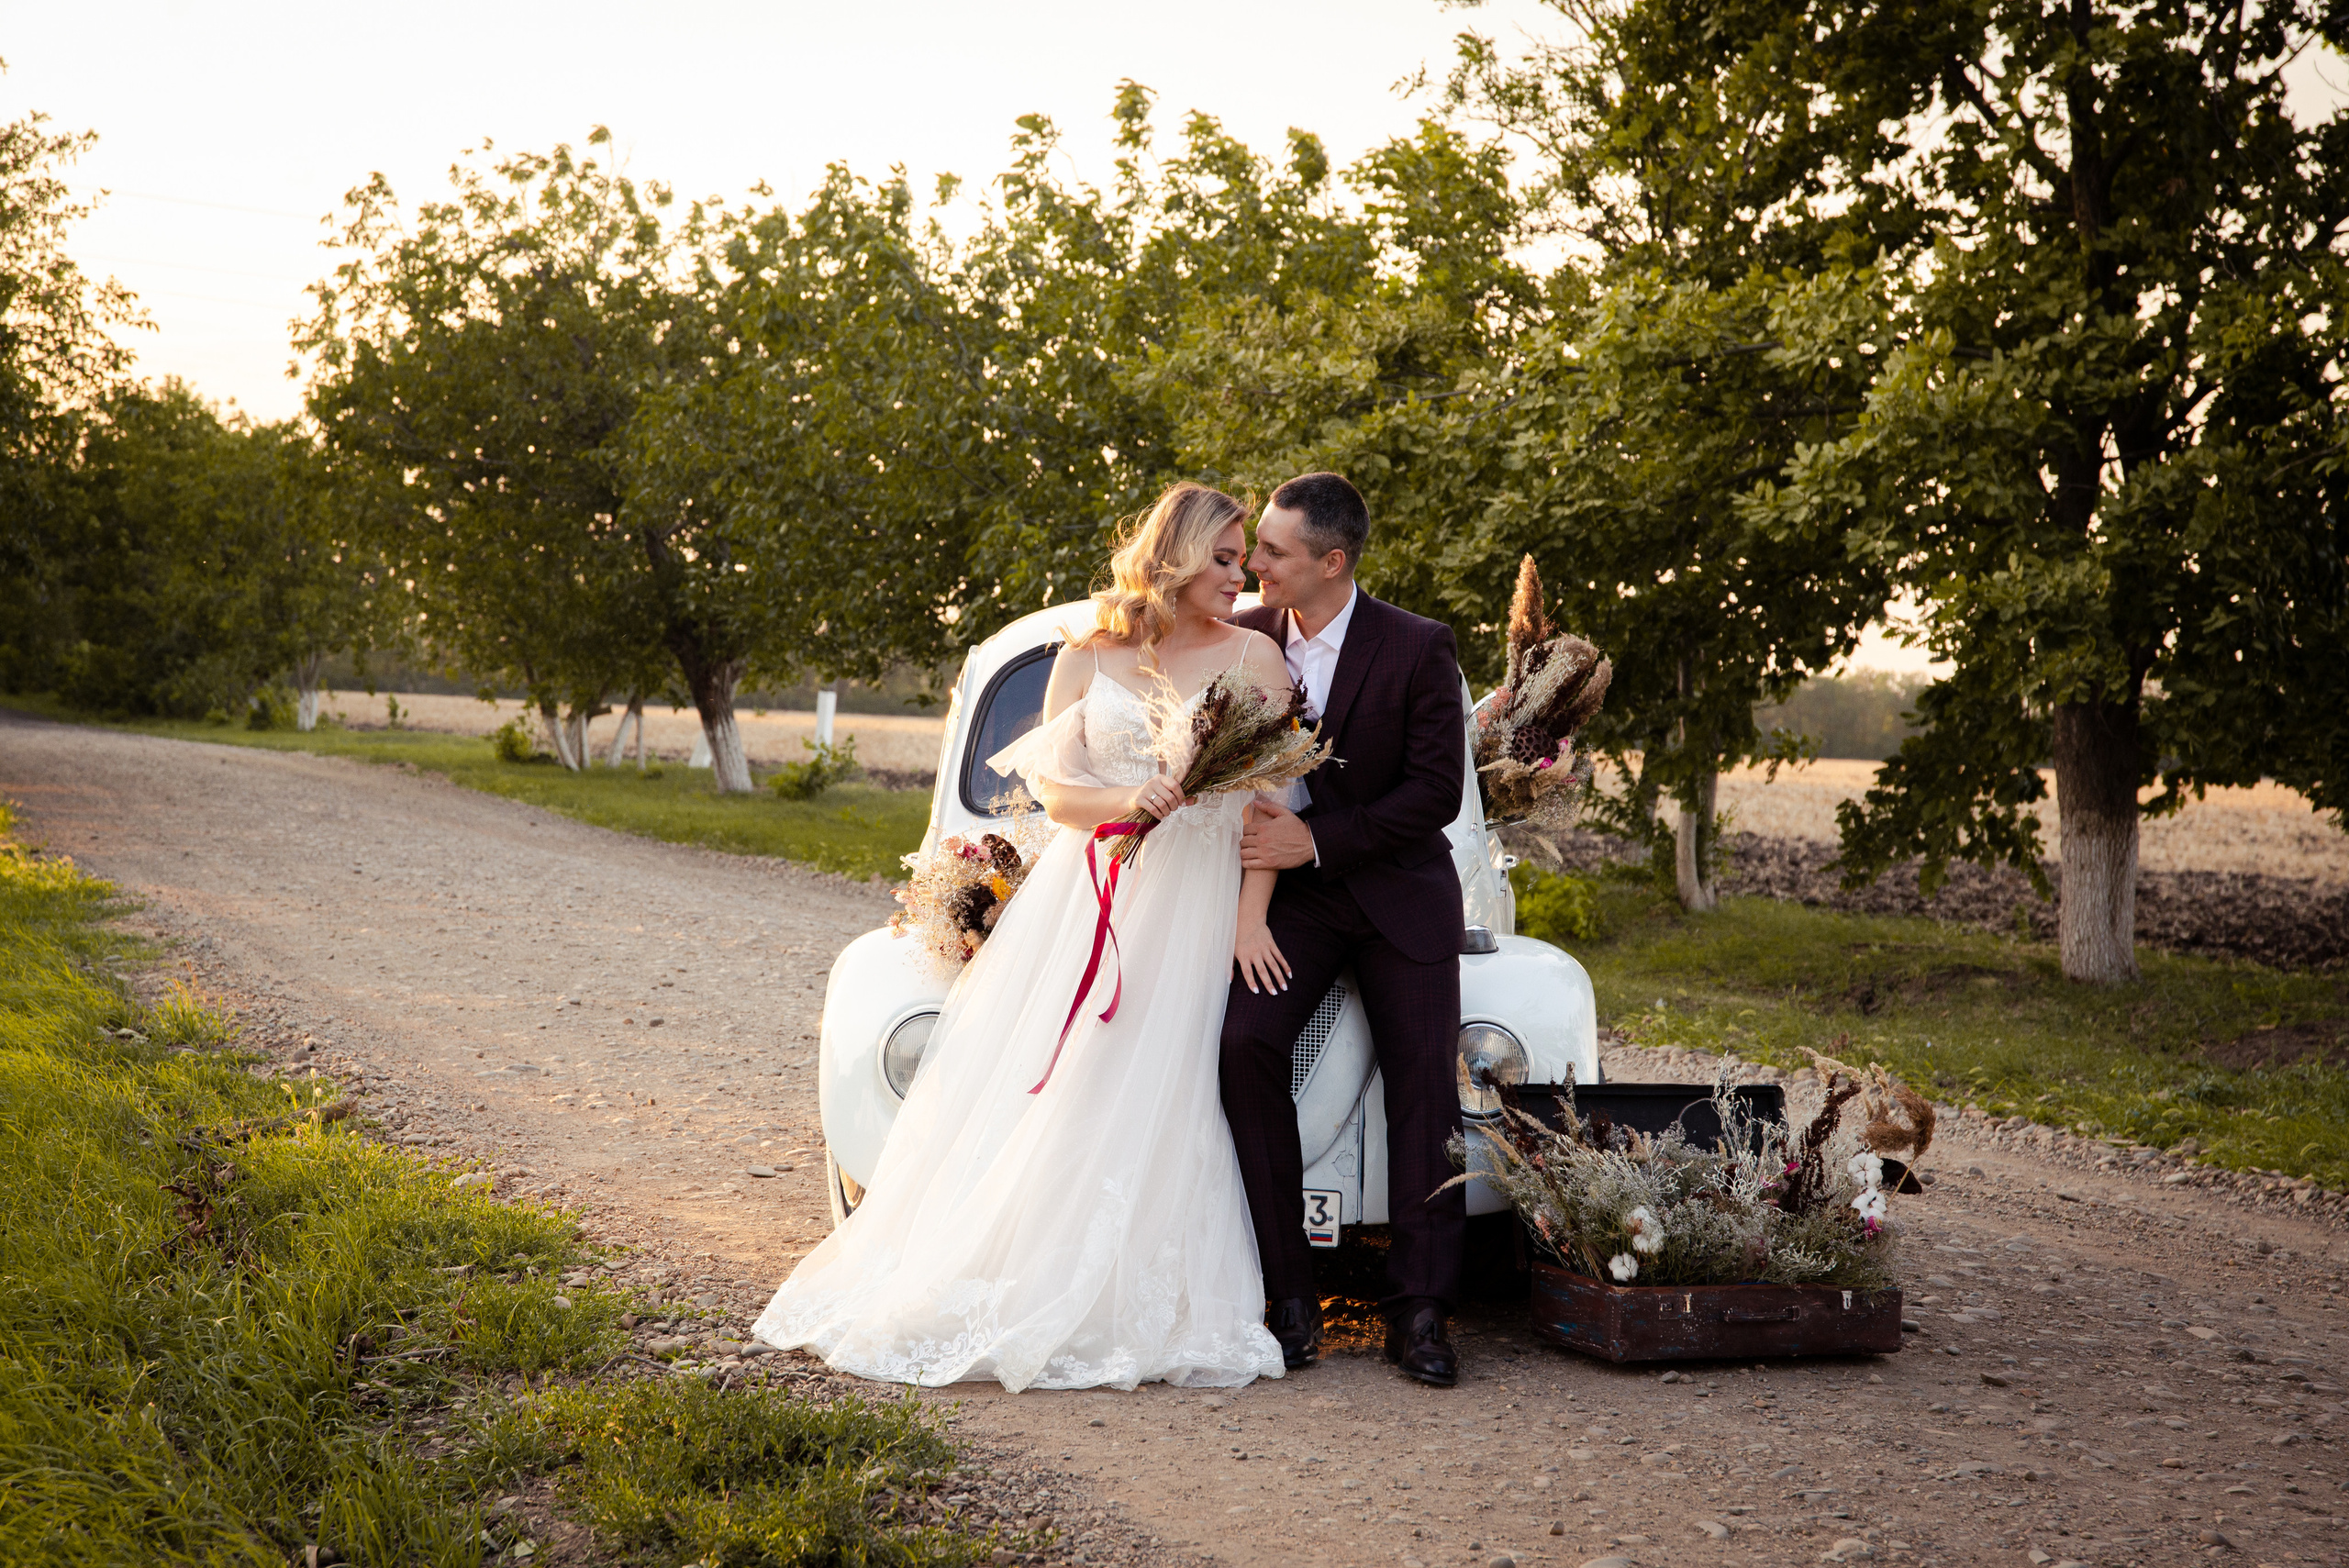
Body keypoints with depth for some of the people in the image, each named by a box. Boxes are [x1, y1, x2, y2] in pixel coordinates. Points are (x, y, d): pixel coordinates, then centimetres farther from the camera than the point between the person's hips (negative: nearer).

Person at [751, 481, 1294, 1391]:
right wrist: (1129, 798, -17)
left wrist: (1252, 919, -10)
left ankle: (1110, 1312, -1)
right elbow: (1054, 791, 3)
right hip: (1083, 894, 2)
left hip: (1191, 905, -2)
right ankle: (999, 1288, 7)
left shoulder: (1253, 657, 5)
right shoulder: (1087, 660, 9)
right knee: (1027, 1087, -2)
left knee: (1140, 1101, -8)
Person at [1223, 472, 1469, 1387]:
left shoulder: (1418, 650, -12)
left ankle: (1419, 1311, 3)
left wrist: (1319, 840, -20)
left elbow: (1436, 792, -13)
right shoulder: (1243, 640, -3)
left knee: (1423, 1079, -7)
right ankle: (1290, 1296, -14)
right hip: (1290, 894, 2)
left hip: (1401, 895, -1)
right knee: (1245, 1042, -21)